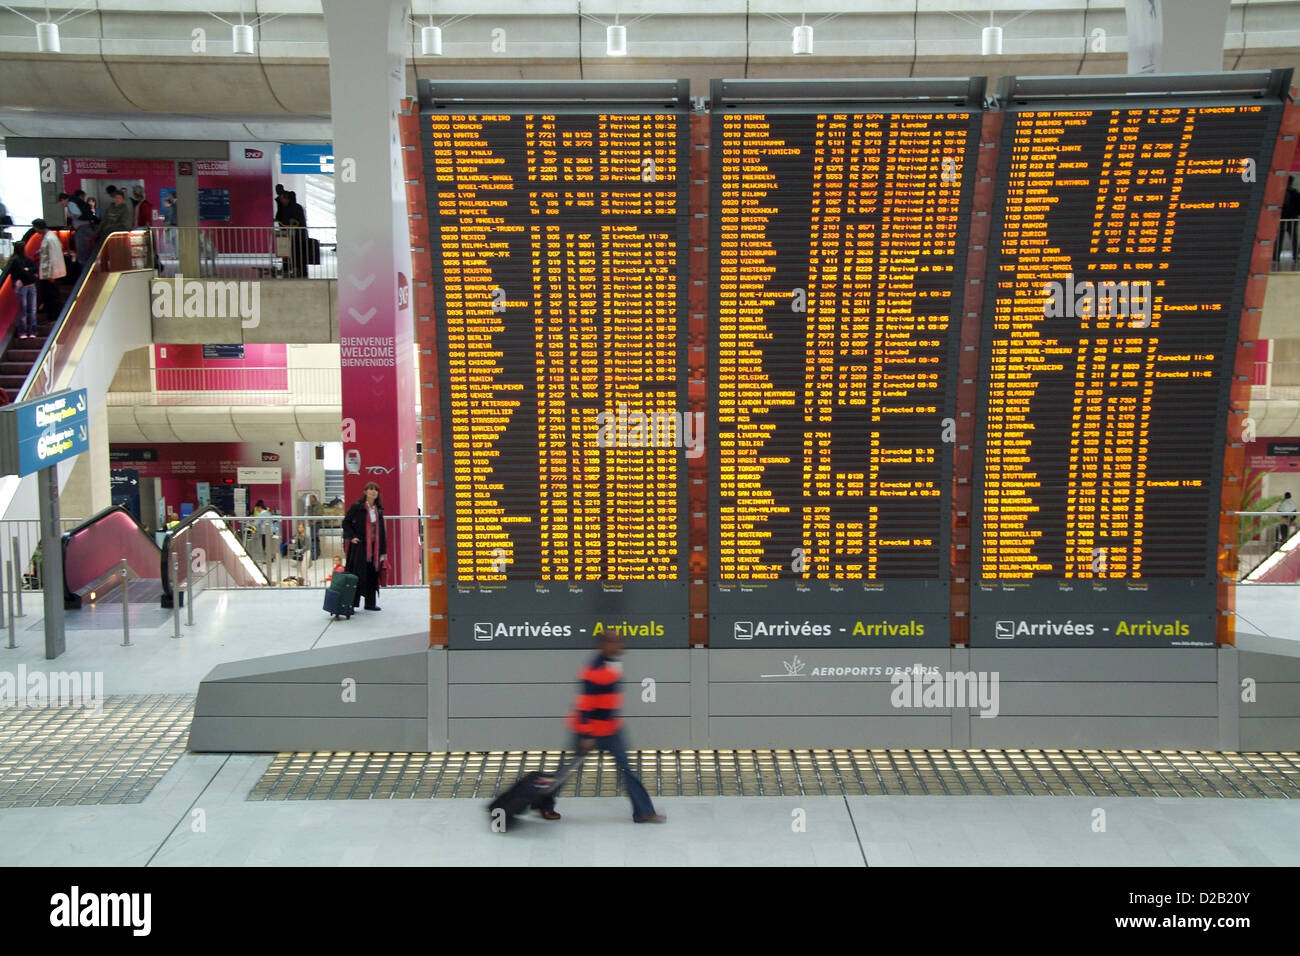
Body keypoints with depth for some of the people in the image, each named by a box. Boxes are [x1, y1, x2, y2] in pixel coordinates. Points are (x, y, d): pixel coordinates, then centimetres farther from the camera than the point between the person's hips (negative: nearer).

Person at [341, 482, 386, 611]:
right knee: (357, 575, -6)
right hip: (360, 546, -5)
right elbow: (346, 522, -2)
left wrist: (383, 550, 11)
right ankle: (351, 604, 0)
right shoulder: (357, 507, -4)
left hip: (374, 546, 5)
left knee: (372, 576, 8)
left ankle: (370, 603, 17)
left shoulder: (379, 509, 11)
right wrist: (352, 537, -15)